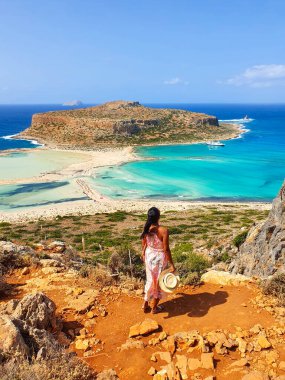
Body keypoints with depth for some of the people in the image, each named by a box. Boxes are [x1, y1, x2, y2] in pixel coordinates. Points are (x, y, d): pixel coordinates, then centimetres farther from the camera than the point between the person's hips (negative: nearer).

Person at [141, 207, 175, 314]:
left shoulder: (146, 229, -9)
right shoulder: (163, 230, -26)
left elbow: (144, 244, 5)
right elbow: (166, 249, -22)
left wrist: (143, 253, 24)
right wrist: (171, 264, -13)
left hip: (149, 256, 5)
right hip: (159, 258, -5)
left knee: (150, 280, 24)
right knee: (159, 282, 15)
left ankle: (145, 304, 34)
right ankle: (155, 307, 30)